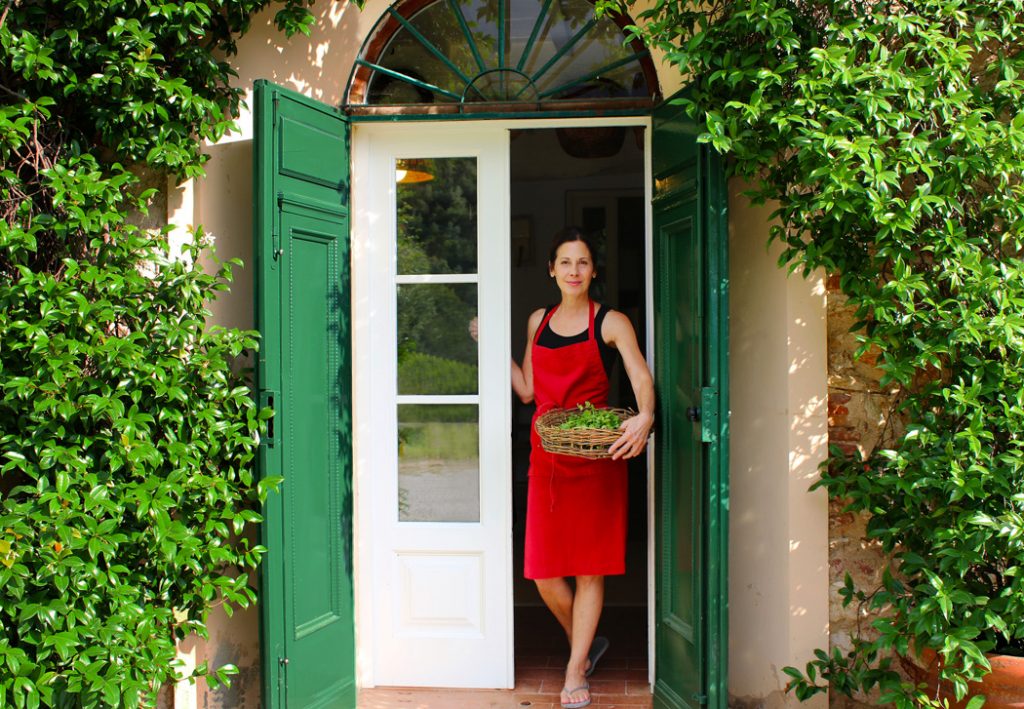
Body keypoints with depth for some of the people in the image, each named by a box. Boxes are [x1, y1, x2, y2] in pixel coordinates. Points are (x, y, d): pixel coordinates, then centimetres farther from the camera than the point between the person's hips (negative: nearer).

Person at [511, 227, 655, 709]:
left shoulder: (611, 322, 0)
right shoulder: (538, 321, 14)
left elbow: (642, 379, -12)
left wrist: (644, 418, -32)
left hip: (596, 454, -4)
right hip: (546, 455, 4)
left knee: (590, 568, 2)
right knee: (544, 570, 3)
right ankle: (586, 645, 30)